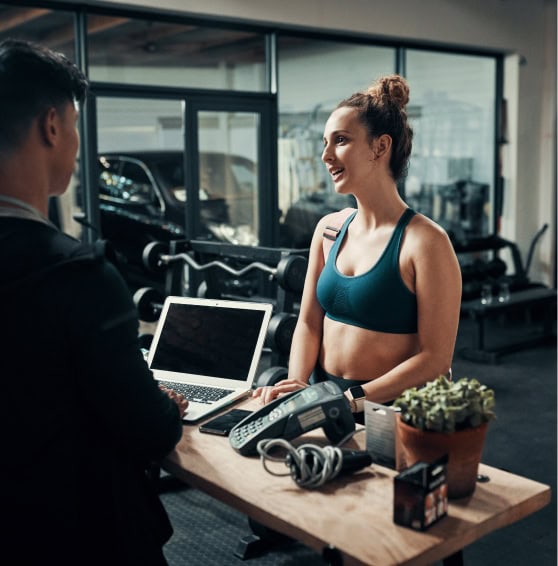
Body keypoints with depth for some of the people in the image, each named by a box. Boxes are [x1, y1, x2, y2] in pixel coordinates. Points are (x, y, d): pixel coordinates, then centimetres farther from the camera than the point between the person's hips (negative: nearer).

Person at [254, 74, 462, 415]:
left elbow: (436, 358, -14)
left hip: (391, 413, -5)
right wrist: (298, 385, -8)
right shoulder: (329, 229, 8)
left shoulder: (425, 241, -12)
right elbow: (309, 322, 9)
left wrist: (353, 399, -20)